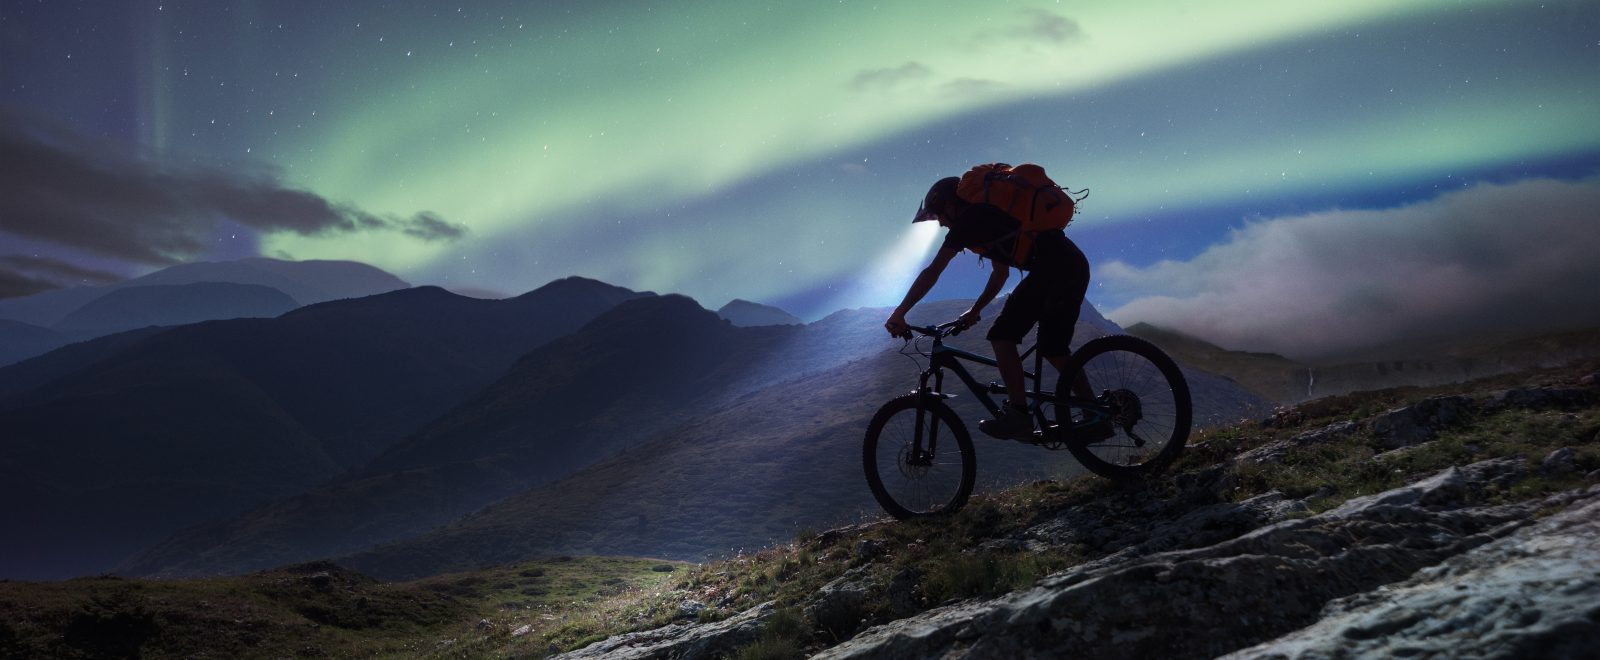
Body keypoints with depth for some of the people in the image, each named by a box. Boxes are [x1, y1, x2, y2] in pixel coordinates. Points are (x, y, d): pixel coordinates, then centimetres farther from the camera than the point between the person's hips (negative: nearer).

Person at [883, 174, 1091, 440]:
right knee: (1054, 348, 18)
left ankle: (1017, 415, -6)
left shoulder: (970, 219, -2)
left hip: (1052, 268, -10)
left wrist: (899, 314, -2)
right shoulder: (987, 216, 26)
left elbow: (932, 272, -5)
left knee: (1003, 336, -5)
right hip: (1077, 266, 10)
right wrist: (975, 310, 37)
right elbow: (1001, 272, 36)